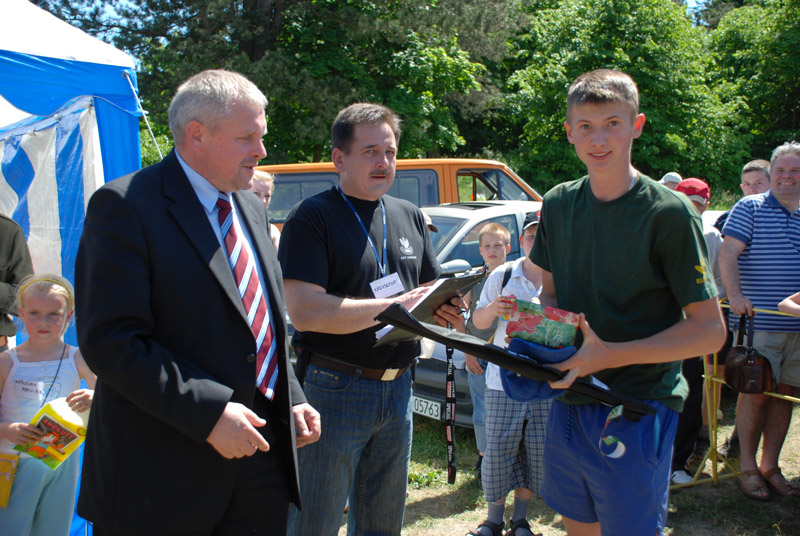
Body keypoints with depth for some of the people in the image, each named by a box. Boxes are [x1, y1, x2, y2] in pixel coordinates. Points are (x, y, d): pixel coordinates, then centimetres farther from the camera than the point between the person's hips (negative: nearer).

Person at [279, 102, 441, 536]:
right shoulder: (312, 218, -9)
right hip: (334, 387, -6)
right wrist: (395, 306, -22)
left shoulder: (410, 217, 12)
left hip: (397, 387, 6)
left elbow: (428, 289, 19)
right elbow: (305, 311, -20)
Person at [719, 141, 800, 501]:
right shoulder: (750, 208, 0)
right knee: (756, 394, -2)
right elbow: (727, 254, -8)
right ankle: (747, 467, 11)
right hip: (759, 322, -4)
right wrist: (735, 296, -21)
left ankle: (770, 466, 20)